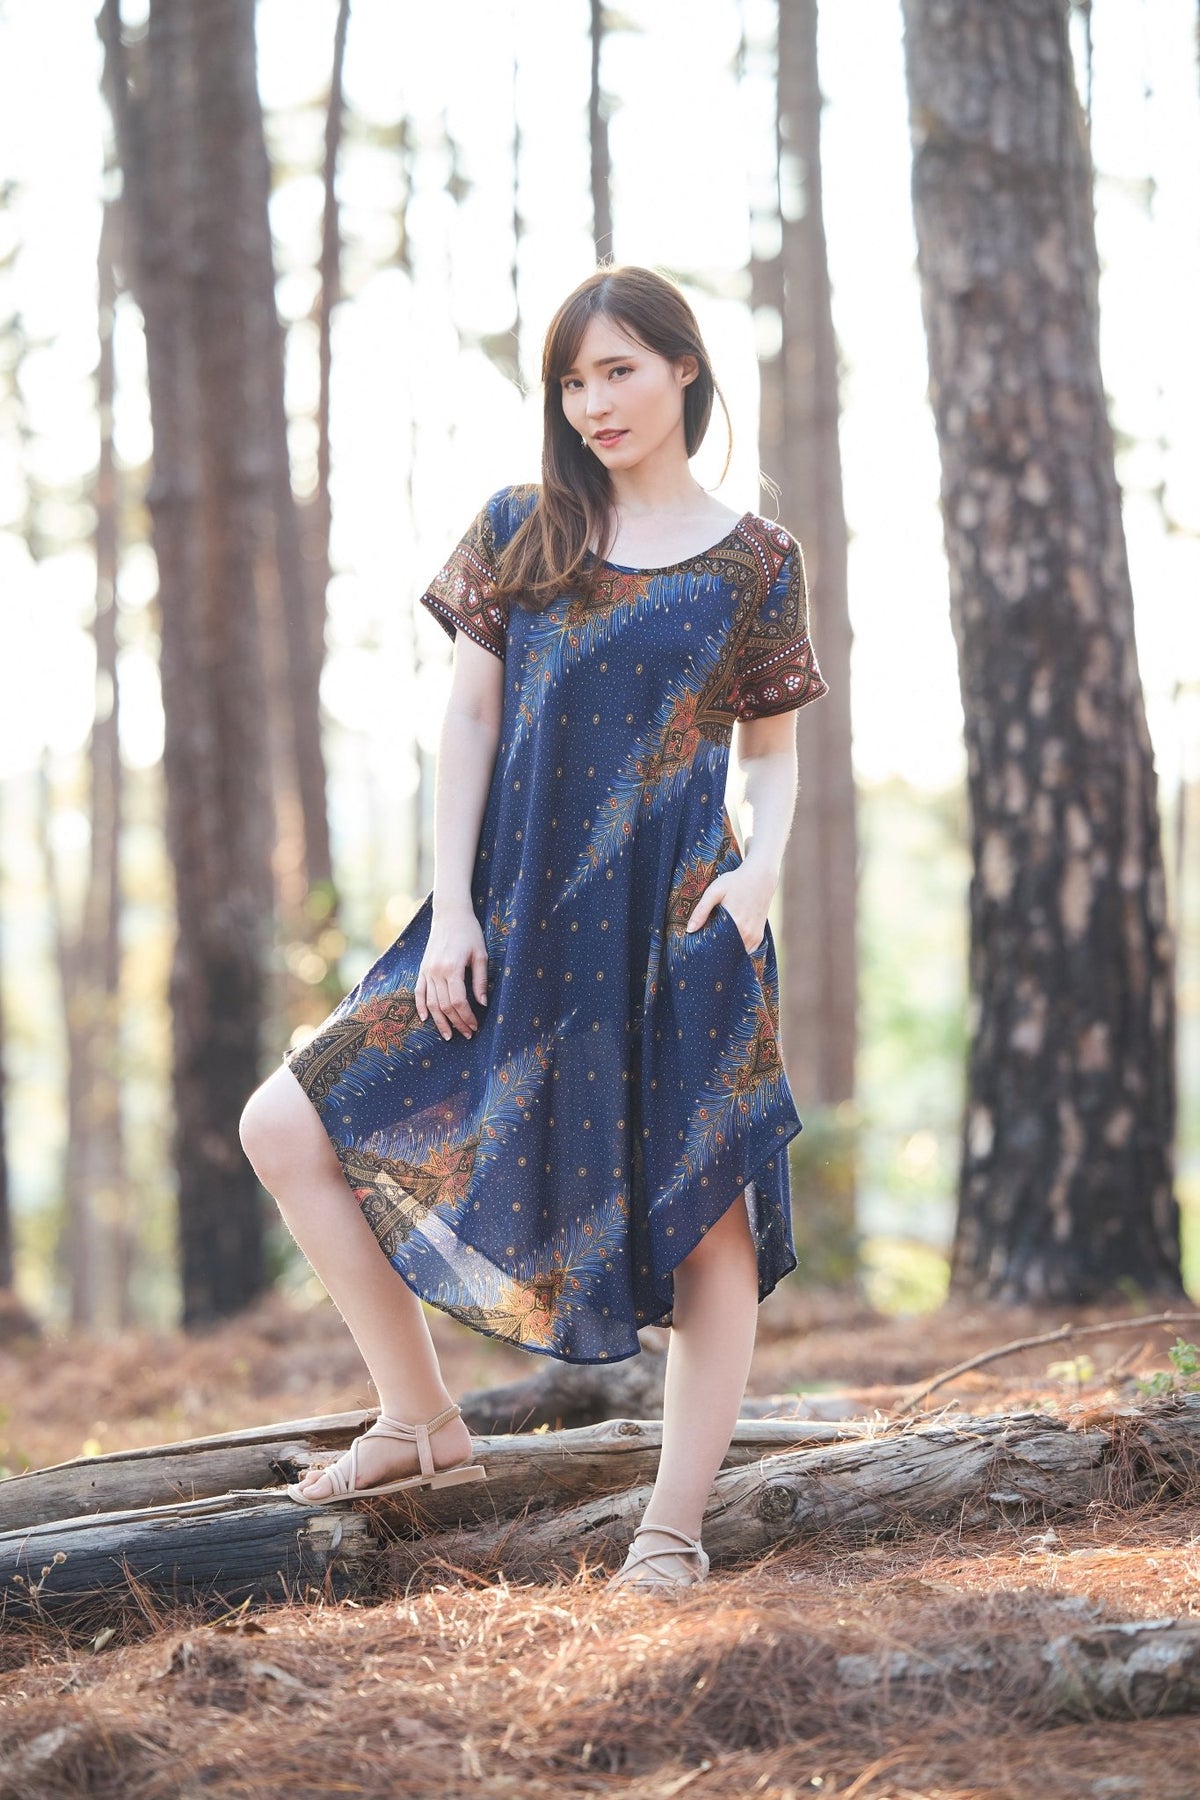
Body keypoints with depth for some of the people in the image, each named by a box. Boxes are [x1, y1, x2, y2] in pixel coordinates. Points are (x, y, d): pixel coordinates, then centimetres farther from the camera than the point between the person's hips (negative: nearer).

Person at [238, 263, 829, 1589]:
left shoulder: (754, 561, 4)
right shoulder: (517, 532, 7)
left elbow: (771, 748, 9)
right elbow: (469, 720, 5)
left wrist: (763, 862, -12)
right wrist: (449, 911, -3)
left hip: (676, 930, -2)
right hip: (516, 921, 3)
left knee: (707, 1218, -4)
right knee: (286, 1127, -4)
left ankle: (673, 1523, 9)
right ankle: (421, 1421, 8)